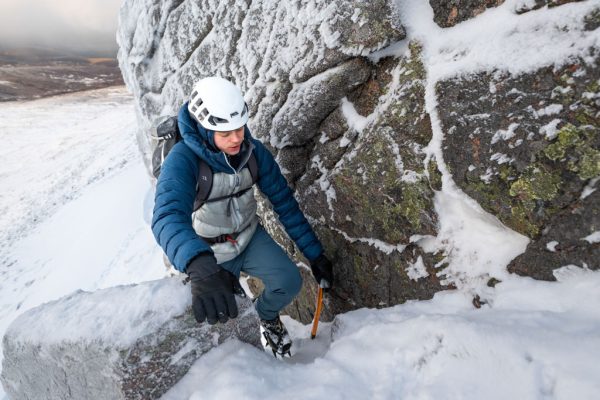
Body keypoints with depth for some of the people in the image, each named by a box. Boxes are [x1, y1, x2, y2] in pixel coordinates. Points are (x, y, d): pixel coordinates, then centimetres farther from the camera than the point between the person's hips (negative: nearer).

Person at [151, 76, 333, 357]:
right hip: (207, 253, -2)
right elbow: (168, 216, -49)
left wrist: (315, 253, -11)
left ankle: (267, 315, 19)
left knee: (289, 282, -15)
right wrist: (200, 267, -69)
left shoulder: (253, 151, -17)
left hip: (249, 238, 3)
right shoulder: (182, 160, -32)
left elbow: (284, 201, -11)